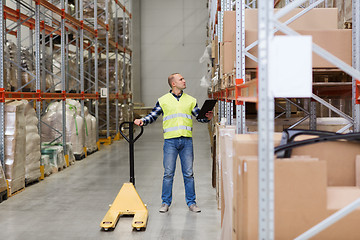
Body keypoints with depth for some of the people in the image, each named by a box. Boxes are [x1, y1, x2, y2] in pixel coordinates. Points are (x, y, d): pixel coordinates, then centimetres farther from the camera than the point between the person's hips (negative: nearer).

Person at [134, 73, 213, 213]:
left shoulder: (191, 100, 13)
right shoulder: (163, 100, 7)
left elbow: (199, 116, 13)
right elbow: (153, 116, 10)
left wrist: (207, 118, -8)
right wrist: (142, 121, -8)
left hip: (186, 140, 2)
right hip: (170, 140, -2)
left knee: (189, 174, 4)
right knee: (168, 174, 1)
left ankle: (191, 202, 13)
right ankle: (165, 203, 11)